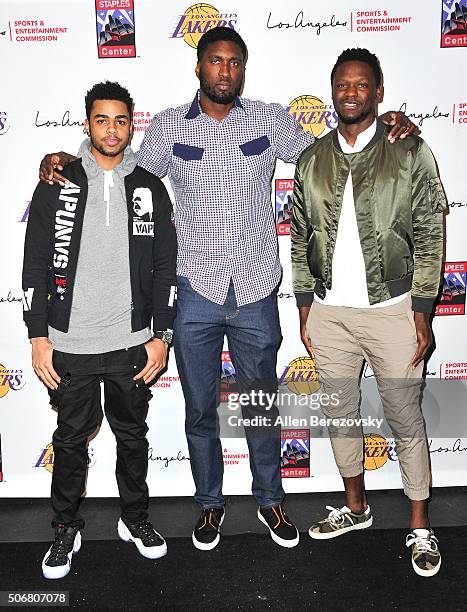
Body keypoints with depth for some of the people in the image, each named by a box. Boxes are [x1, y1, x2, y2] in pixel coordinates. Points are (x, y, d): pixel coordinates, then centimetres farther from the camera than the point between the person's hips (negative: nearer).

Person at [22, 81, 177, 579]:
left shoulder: (150, 189, 4)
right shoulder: (57, 186, 1)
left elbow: (165, 268, 4)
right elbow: (35, 267, 0)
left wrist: (161, 336, -1)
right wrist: (39, 336, -6)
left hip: (132, 345, 1)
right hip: (69, 347, -1)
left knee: (133, 436, 15)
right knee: (70, 440, 12)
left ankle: (135, 518, 34)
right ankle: (66, 529, 31)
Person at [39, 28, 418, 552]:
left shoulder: (270, 120, 3)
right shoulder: (168, 126, 3)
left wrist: (384, 130, -2)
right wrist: (65, 163, -3)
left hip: (255, 294, 0)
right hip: (195, 294, 0)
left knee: (262, 407, 15)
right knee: (200, 411, 13)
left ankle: (270, 500, 37)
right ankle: (210, 505, 35)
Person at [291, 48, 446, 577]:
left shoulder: (410, 153, -2)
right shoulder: (311, 161, 7)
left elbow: (429, 237, -4)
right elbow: (300, 240, 10)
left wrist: (422, 312, -8)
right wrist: (305, 308, 7)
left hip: (391, 311, -3)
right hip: (329, 313, 4)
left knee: (406, 420, 6)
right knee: (339, 414, 15)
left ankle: (420, 527, 25)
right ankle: (356, 507, 36)